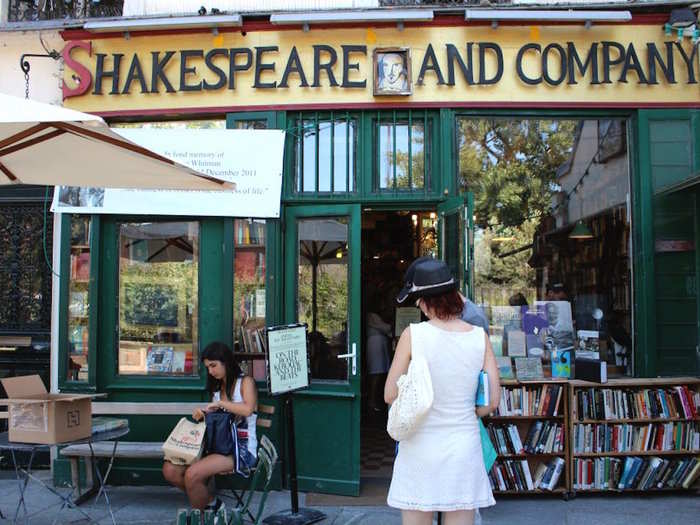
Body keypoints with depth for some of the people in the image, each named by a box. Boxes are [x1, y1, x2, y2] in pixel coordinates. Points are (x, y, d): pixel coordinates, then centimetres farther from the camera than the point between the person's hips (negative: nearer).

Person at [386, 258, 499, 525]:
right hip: (464, 446, 2)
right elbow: (492, 402, -1)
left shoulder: (413, 334, -11)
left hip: (420, 446, -2)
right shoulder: (480, 336, -4)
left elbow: (391, 395, -6)